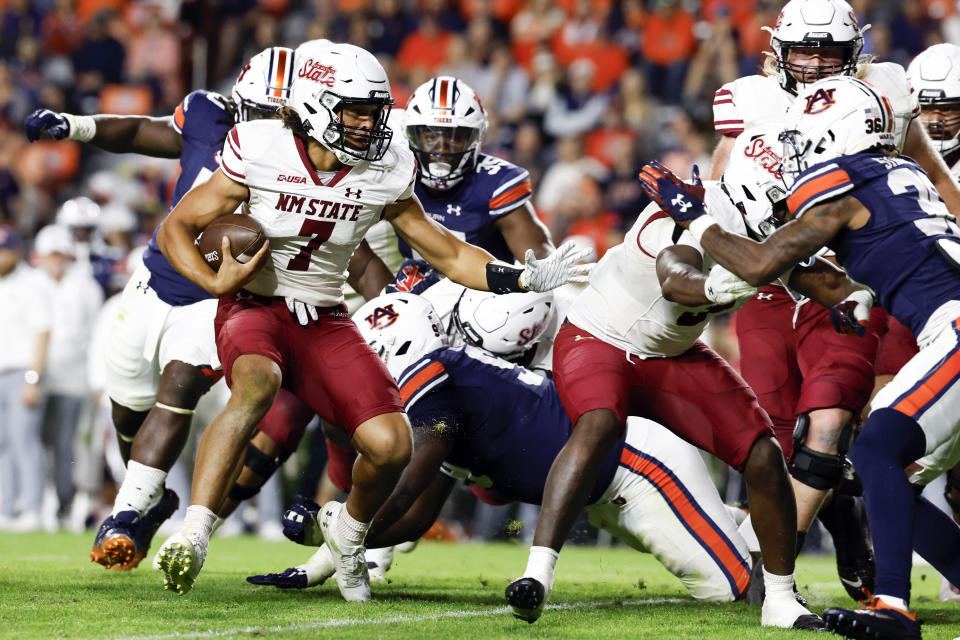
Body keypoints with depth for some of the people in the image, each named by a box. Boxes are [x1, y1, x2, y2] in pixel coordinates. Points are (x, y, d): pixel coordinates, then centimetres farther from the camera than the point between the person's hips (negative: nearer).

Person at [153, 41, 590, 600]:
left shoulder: (384, 176, -3)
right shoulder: (262, 156, -12)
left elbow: (449, 254, 6)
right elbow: (177, 229, -3)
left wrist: (519, 279, -9)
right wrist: (217, 283, -20)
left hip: (326, 323, 3)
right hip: (255, 309, -3)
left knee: (391, 444, -15)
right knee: (257, 386, -39)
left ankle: (348, 529, 19)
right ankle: (193, 538, -40)